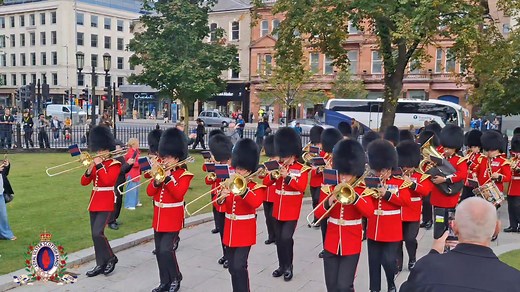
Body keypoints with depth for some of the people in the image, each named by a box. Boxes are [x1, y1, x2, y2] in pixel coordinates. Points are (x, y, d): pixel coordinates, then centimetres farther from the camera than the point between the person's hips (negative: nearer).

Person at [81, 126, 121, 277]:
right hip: (94, 202, 7)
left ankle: (111, 258, 3)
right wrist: (89, 170, -10)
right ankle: (100, 264, 16)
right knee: (95, 234, 8)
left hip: (106, 202, -7)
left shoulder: (114, 164, -7)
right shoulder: (95, 163, 12)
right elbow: (84, 182, 7)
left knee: (97, 233, -16)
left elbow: (108, 180, -23)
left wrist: (100, 166, -21)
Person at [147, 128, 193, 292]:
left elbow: (179, 194, -24)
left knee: (166, 250, -12)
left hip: (173, 219, -7)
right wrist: (157, 181, -15)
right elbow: (150, 192, 3)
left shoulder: (184, 175, -9)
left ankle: (176, 279, 8)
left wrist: (168, 177, -25)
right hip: (158, 218, 7)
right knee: (159, 251, 9)